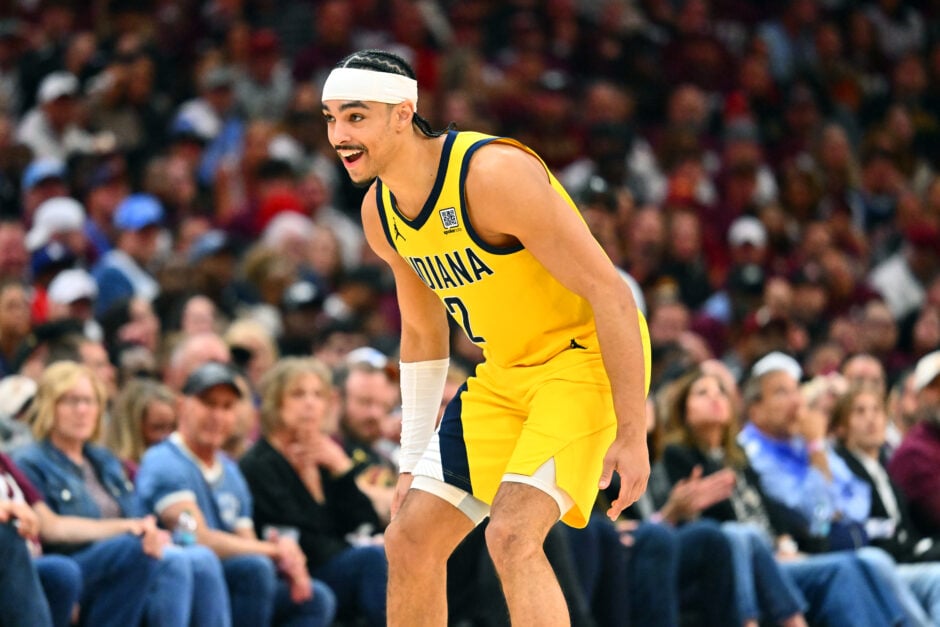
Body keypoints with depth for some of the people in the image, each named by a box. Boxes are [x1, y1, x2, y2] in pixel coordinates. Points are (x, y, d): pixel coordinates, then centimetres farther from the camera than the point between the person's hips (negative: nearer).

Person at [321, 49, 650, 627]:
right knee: (410, 540, 3)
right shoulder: (380, 213, 0)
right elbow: (423, 333, 17)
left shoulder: (494, 173, -26)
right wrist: (413, 461, 15)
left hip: (588, 359, -8)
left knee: (512, 535, -25)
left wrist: (632, 433, -23)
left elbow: (610, 293, -24)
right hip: (505, 376, 8)